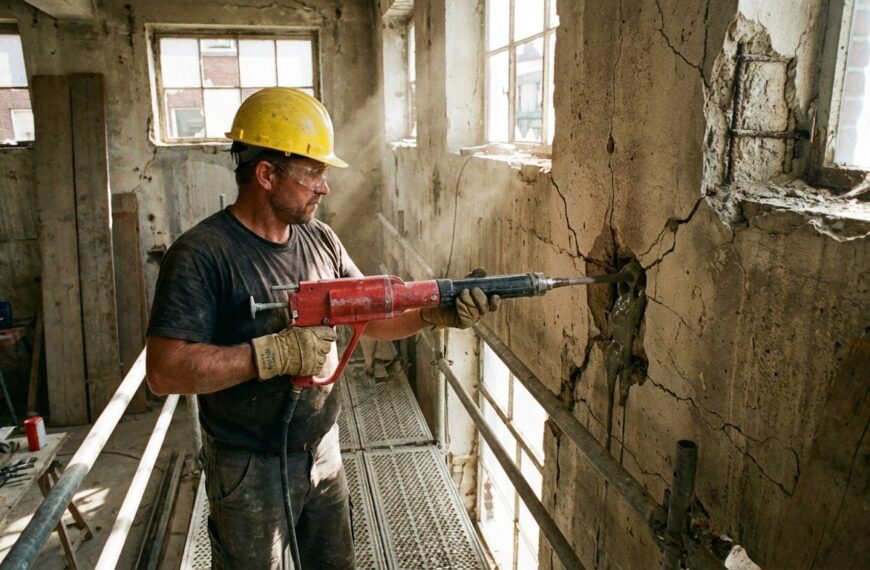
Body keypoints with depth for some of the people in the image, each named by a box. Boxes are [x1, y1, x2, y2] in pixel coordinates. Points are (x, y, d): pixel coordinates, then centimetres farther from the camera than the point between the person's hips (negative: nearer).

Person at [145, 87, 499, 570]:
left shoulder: (321, 240, 0)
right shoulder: (200, 255, -20)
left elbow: (372, 318, 4)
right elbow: (163, 371, -25)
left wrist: (433, 315, -13)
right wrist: (276, 352, -30)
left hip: (324, 454, 6)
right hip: (250, 471, -6)